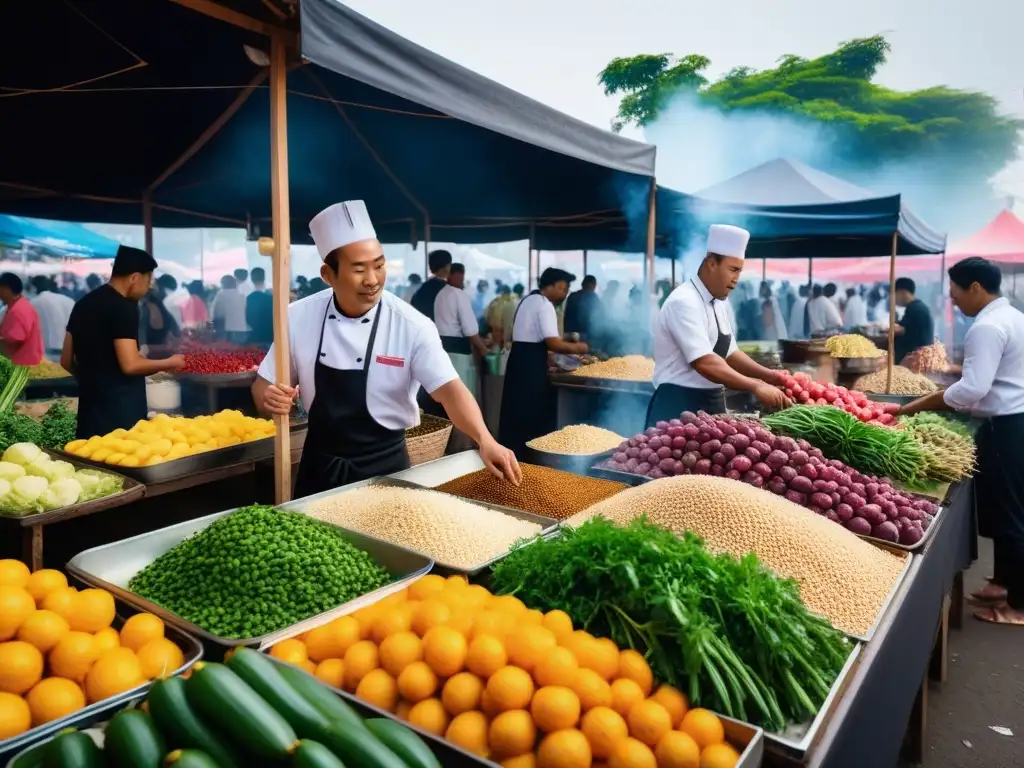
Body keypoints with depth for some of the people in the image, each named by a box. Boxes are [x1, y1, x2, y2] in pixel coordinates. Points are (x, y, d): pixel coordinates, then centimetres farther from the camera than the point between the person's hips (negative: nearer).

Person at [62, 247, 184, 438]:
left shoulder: (83, 303, 12)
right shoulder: (124, 308, -14)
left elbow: (66, 361, 16)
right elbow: (130, 365, -21)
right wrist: (169, 363, -7)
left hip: (90, 405, 8)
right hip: (120, 408, -8)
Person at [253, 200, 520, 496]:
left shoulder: (412, 326, -17)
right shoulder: (299, 317, -8)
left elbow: (449, 388, -25)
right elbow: (264, 385, 2)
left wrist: (485, 440, -42)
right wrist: (269, 398, -22)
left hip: (384, 465, -2)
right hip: (321, 463, 3)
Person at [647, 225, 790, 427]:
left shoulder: (719, 303, 10)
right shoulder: (684, 303, -19)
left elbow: (729, 354, 16)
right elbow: (704, 363, -28)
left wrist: (768, 376, 3)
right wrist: (756, 386, -27)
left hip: (712, 403, 9)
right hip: (680, 406, -9)